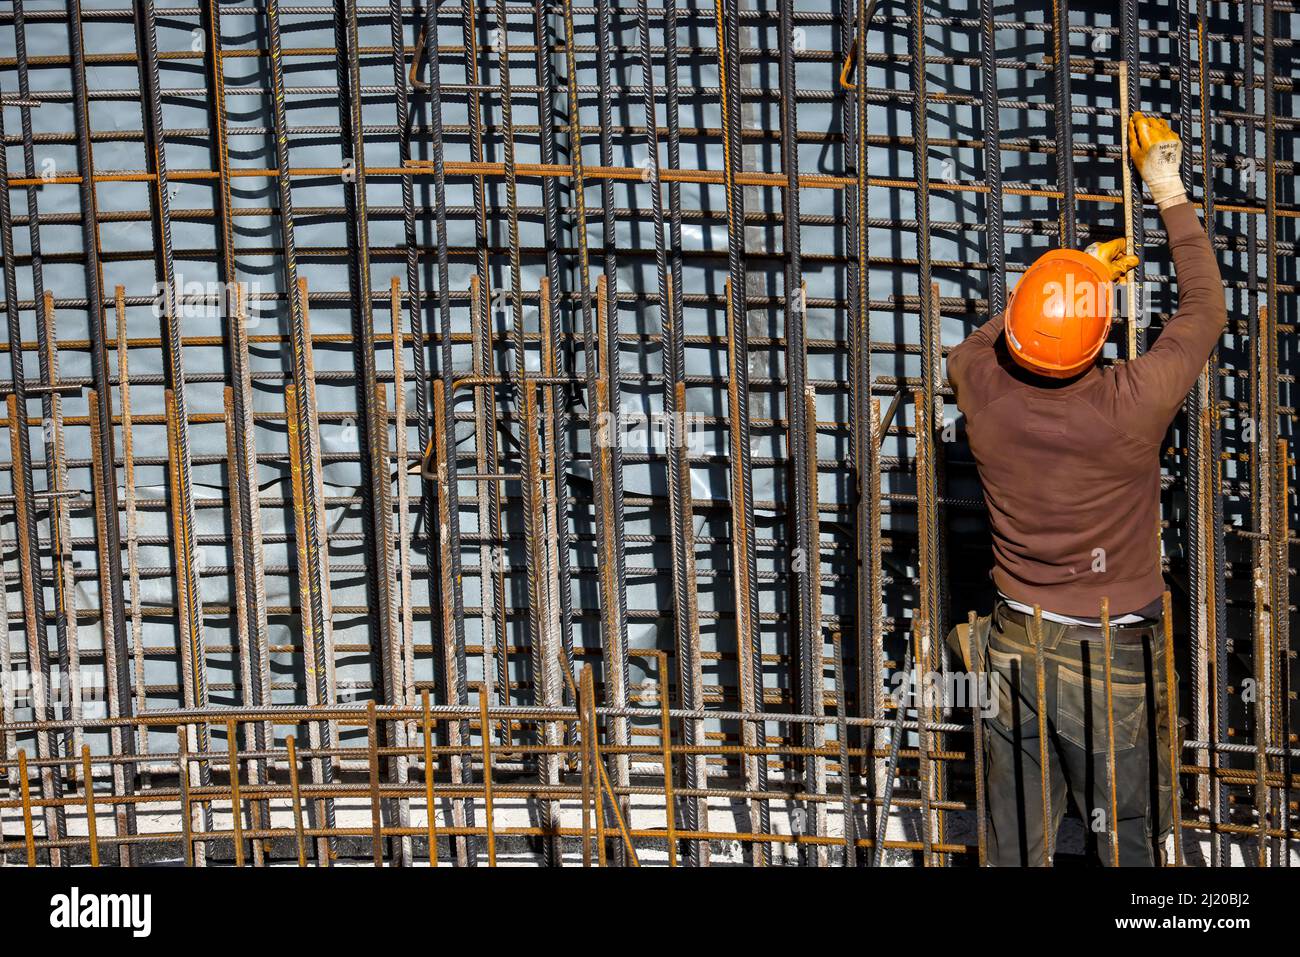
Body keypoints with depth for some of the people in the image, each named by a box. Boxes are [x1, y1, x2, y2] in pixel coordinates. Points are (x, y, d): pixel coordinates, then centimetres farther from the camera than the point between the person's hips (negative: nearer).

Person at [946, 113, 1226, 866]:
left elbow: (986, 340, 15)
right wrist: (1170, 197, 7)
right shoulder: (1132, 406, -21)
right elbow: (1205, 312, -2)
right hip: (1113, 662, -4)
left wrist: (1075, 275, 19)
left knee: (1016, 845, 15)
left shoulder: (981, 388, -13)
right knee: (1133, 847, 11)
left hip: (1014, 653, 4)